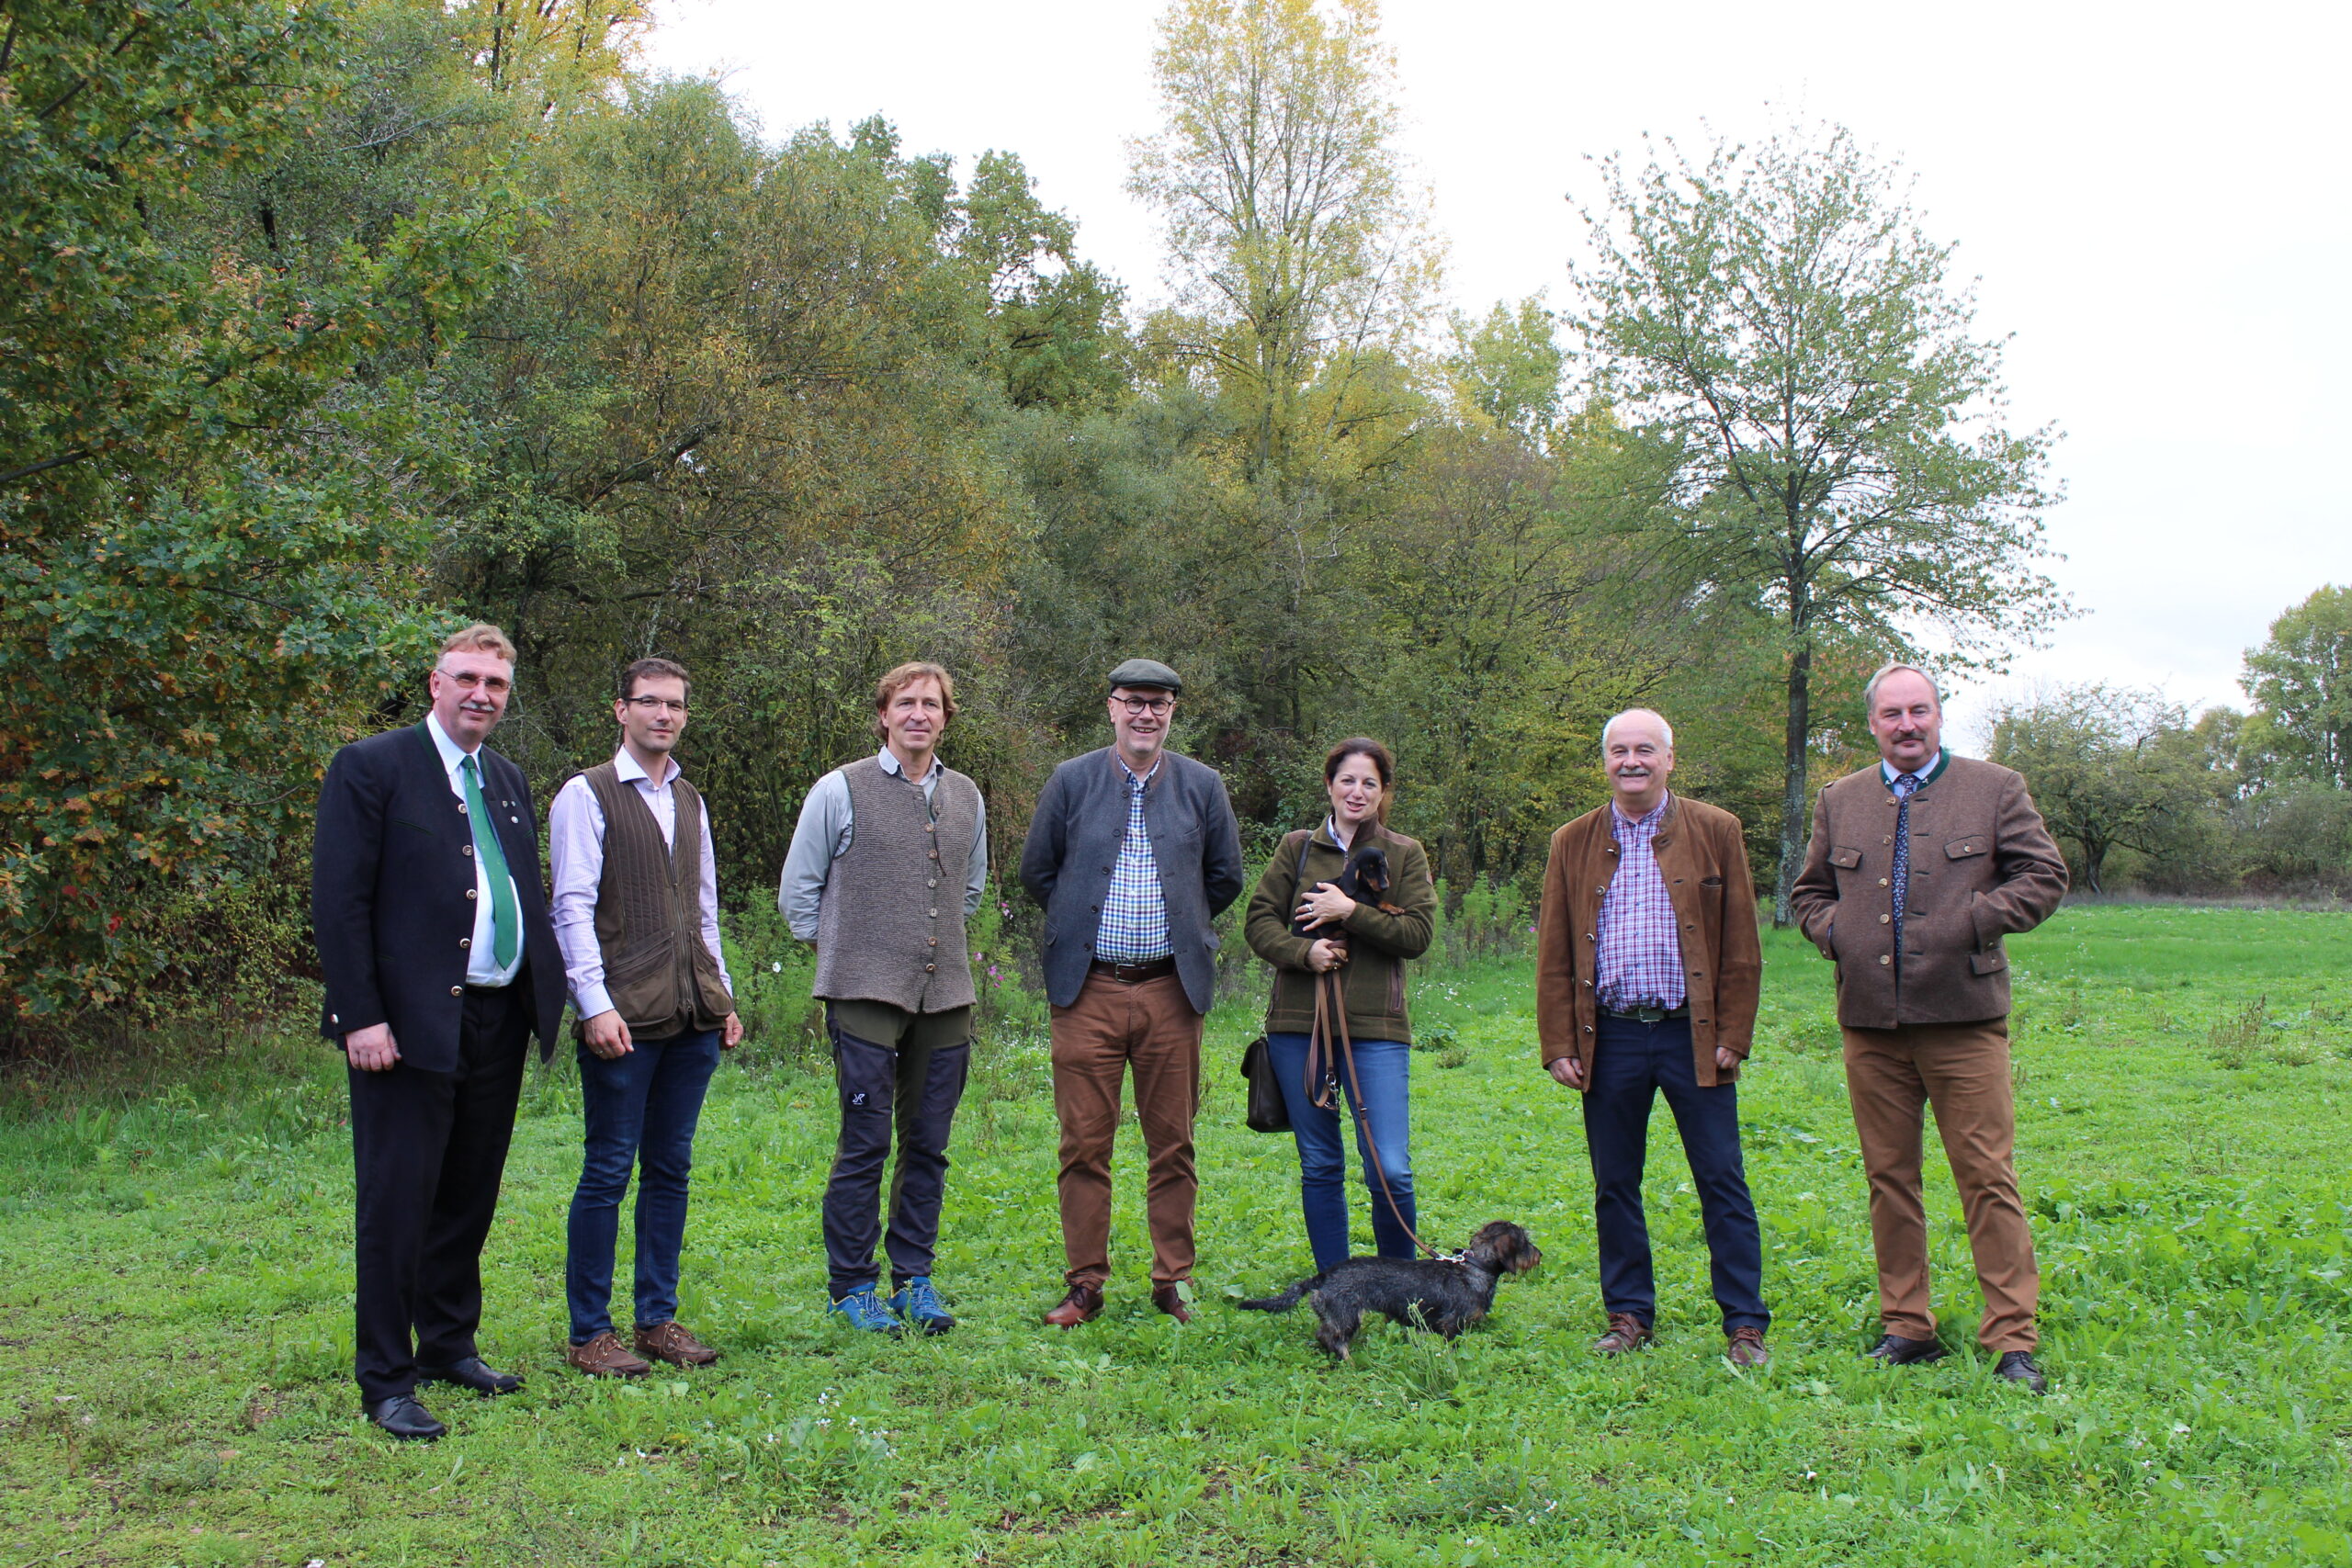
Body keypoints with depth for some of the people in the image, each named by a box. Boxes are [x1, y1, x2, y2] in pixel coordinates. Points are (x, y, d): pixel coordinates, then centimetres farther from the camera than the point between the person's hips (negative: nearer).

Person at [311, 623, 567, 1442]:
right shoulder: (372, 767, -5)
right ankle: (387, 1380, 9)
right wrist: (362, 1016, -15)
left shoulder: (509, 781, 16)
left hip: (499, 1018, 7)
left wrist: (547, 990, 6)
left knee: (470, 1196, 16)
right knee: (397, 1204, -1)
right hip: (411, 1023, -7)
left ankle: (451, 1344, 30)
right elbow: (338, 901, -10)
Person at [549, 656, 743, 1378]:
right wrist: (596, 1006, -16)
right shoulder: (587, 795, -2)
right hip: (625, 1017, -6)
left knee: (671, 1168, 10)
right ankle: (588, 1333, 7)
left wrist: (723, 995, 15)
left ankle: (658, 1319, 19)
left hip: (694, 1017, 6)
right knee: (608, 1171, -2)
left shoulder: (691, 801, 17)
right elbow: (573, 907, -8)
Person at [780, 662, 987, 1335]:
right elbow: (798, 891, 5)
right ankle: (851, 1287, 10)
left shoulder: (966, 798, 11)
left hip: (945, 996, 4)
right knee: (864, 1145, -2)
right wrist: (844, 951, 7)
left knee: (928, 1146, 8)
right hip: (866, 996, -4)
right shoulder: (841, 790, -2)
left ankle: (913, 1279, 20)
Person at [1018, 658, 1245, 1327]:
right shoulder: (1071, 781, 3)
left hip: (1171, 989, 1)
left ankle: (1172, 1283, 18)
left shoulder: (1202, 786, 6)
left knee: (1172, 1144, 6)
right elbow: (1036, 870, 11)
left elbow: (1225, 878, 14)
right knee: (1084, 1145, 2)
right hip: (1088, 990, 0)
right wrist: (1083, 922, 12)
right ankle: (1085, 1285, 13)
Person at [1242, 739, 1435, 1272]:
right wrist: (1304, 951, -13)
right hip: (1298, 1026, 2)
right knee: (1319, 1167, 8)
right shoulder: (1297, 848, 10)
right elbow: (1258, 921, 5)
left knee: (1390, 1169, -9)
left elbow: (1418, 933, -3)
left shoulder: (1405, 855, 8)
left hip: (1376, 1028, -1)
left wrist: (1351, 912, -11)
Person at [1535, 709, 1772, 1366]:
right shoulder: (1573, 844, 9)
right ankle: (1628, 1317, 21)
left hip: (1693, 1035, -2)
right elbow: (1553, 955, 8)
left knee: (1723, 1183, 2)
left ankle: (1745, 1325, 11)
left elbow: (1740, 947, 2)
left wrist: (1732, 1037, -5)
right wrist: (1559, 1045, 1)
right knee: (1614, 1187, 9)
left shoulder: (1716, 832, 4)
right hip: (1609, 1038, 2)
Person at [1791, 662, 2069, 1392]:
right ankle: (1907, 1327, 18)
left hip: (1962, 1017, -3)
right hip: (1870, 1022, 3)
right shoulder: (1839, 800, 14)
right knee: (1889, 1179, 8)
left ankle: (2013, 1338, 3)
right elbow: (1809, 891, 22)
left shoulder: (1995, 789, 6)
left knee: (1988, 1178, -4)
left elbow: (2044, 875, 4)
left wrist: (1975, 921, -10)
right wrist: (1834, 932, 2)